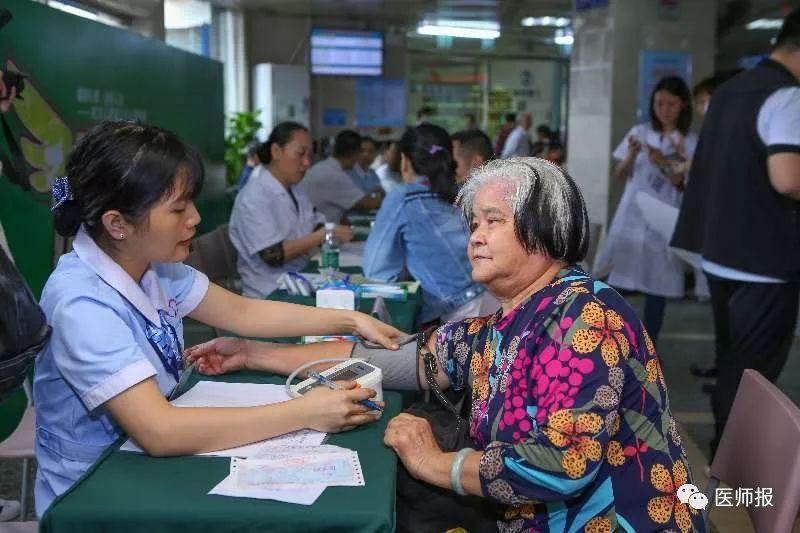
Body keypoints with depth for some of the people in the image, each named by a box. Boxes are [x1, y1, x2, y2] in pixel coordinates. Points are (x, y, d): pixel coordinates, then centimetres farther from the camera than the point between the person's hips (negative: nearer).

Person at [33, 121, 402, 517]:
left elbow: (241, 312, 6)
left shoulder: (149, 262, -5)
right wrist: (305, 413, -31)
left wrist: (350, 320, -1)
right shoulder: (81, 303, -27)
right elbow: (158, 430, -33)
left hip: (149, 465, 6)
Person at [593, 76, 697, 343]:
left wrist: (663, 163, -18)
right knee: (617, 276, -2)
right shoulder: (639, 132, 5)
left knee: (658, 282, 3)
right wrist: (631, 156, -12)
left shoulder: (690, 142, 1)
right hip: (631, 216, 1)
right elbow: (619, 176, 7)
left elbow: (686, 185, -4)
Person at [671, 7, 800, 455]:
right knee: (752, 372, 2)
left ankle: (723, 449, 32)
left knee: (731, 362, 20)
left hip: (720, 250, 9)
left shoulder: (731, 89, 13)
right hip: (764, 258, -9)